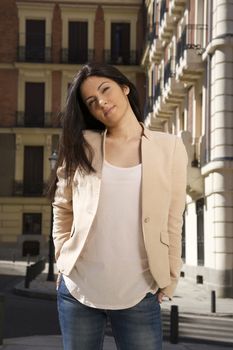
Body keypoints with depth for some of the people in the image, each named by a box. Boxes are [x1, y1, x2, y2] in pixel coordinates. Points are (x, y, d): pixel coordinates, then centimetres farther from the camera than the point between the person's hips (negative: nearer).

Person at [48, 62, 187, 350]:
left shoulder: (170, 147, 2)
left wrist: (169, 281, 1)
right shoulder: (82, 145, 5)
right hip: (78, 290, 1)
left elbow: (172, 223, 2)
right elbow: (62, 209, 11)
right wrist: (64, 258, 3)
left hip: (139, 294, -1)